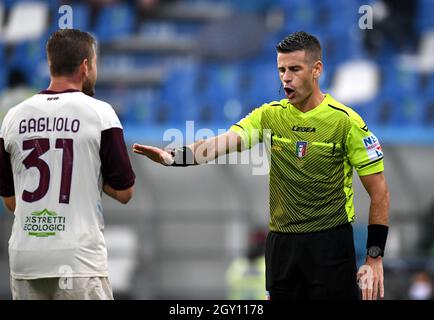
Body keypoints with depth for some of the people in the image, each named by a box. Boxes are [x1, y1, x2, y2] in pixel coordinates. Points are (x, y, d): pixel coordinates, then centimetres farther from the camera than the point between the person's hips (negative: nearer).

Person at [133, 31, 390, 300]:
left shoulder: (346, 121, -7)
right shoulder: (270, 115, 4)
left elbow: (379, 192, -5)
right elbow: (223, 142, -9)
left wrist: (374, 259, -8)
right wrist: (173, 157, -28)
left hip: (329, 242, -4)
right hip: (281, 242, 4)